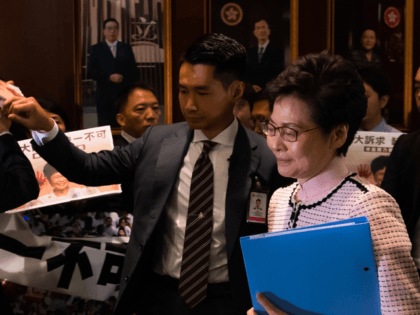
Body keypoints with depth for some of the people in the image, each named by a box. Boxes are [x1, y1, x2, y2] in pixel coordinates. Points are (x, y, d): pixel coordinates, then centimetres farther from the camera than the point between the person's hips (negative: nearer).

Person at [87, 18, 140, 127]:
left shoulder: (126, 48, 15)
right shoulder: (96, 49, 8)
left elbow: (135, 73, 12)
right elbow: (91, 72, -2)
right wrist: (109, 77, -15)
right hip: (105, 97, -2)